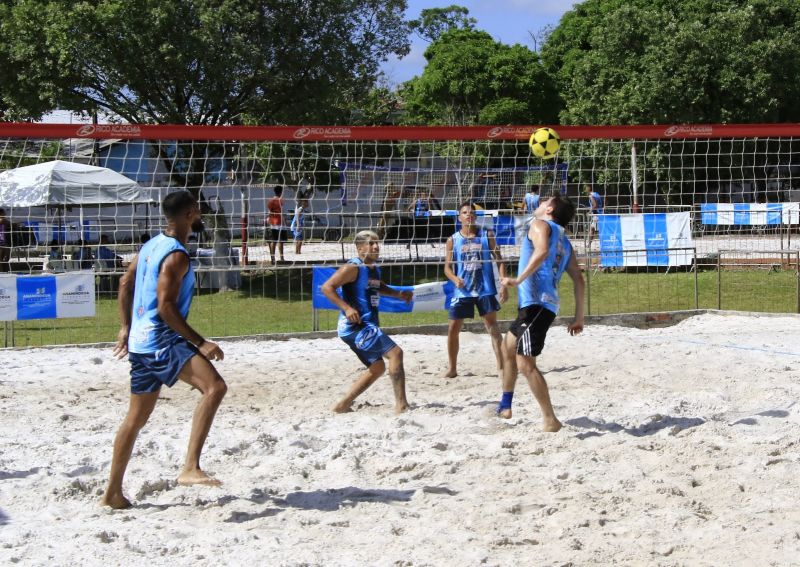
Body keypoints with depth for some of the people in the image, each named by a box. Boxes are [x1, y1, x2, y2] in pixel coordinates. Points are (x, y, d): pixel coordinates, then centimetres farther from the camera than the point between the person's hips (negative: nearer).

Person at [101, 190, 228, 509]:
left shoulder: (152, 245, 15)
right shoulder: (176, 256, -14)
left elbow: (126, 284, 23)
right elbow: (166, 307, -21)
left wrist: (126, 327, 30)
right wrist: (200, 344, -20)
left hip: (141, 340, 10)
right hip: (161, 340, -10)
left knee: (137, 418, 18)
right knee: (214, 387, -25)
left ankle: (113, 493, 25)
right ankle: (190, 468, -34)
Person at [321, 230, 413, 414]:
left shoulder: (375, 269, 14)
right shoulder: (353, 268, -13)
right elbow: (327, 287, -18)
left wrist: (398, 294, 20)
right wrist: (347, 308, -27)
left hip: (367, 326, 10)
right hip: (355, 325, -10)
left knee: (377, 368, 16)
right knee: (395, 352, -17)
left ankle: (342, 405, 20)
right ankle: (401, 404, -19)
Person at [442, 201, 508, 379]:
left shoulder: (487, 235, 1)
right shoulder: (453, 240, 3)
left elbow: (499, 260, 2)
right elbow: (447, 266, 2)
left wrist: (504, 284, -8)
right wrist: (455, 279, -20)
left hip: (485, 289, -1)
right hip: (462, 291, 1)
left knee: (493, 326, -4)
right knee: (453, 329, 3)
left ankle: (501, 367, 0)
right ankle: (451, 369, 16)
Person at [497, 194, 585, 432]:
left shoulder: (540, 225, 0)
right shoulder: (564, 240, 23)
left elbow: (542, 251, -22)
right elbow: (578, 279, 18)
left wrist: (519, 279, -21)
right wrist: (579, 317, 18)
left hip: (536, 303, -10)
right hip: (532, 304, 10)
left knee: (525, 363, -13)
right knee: (508, 346, 27)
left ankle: (551, 421, -14)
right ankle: (505, 406, 38)